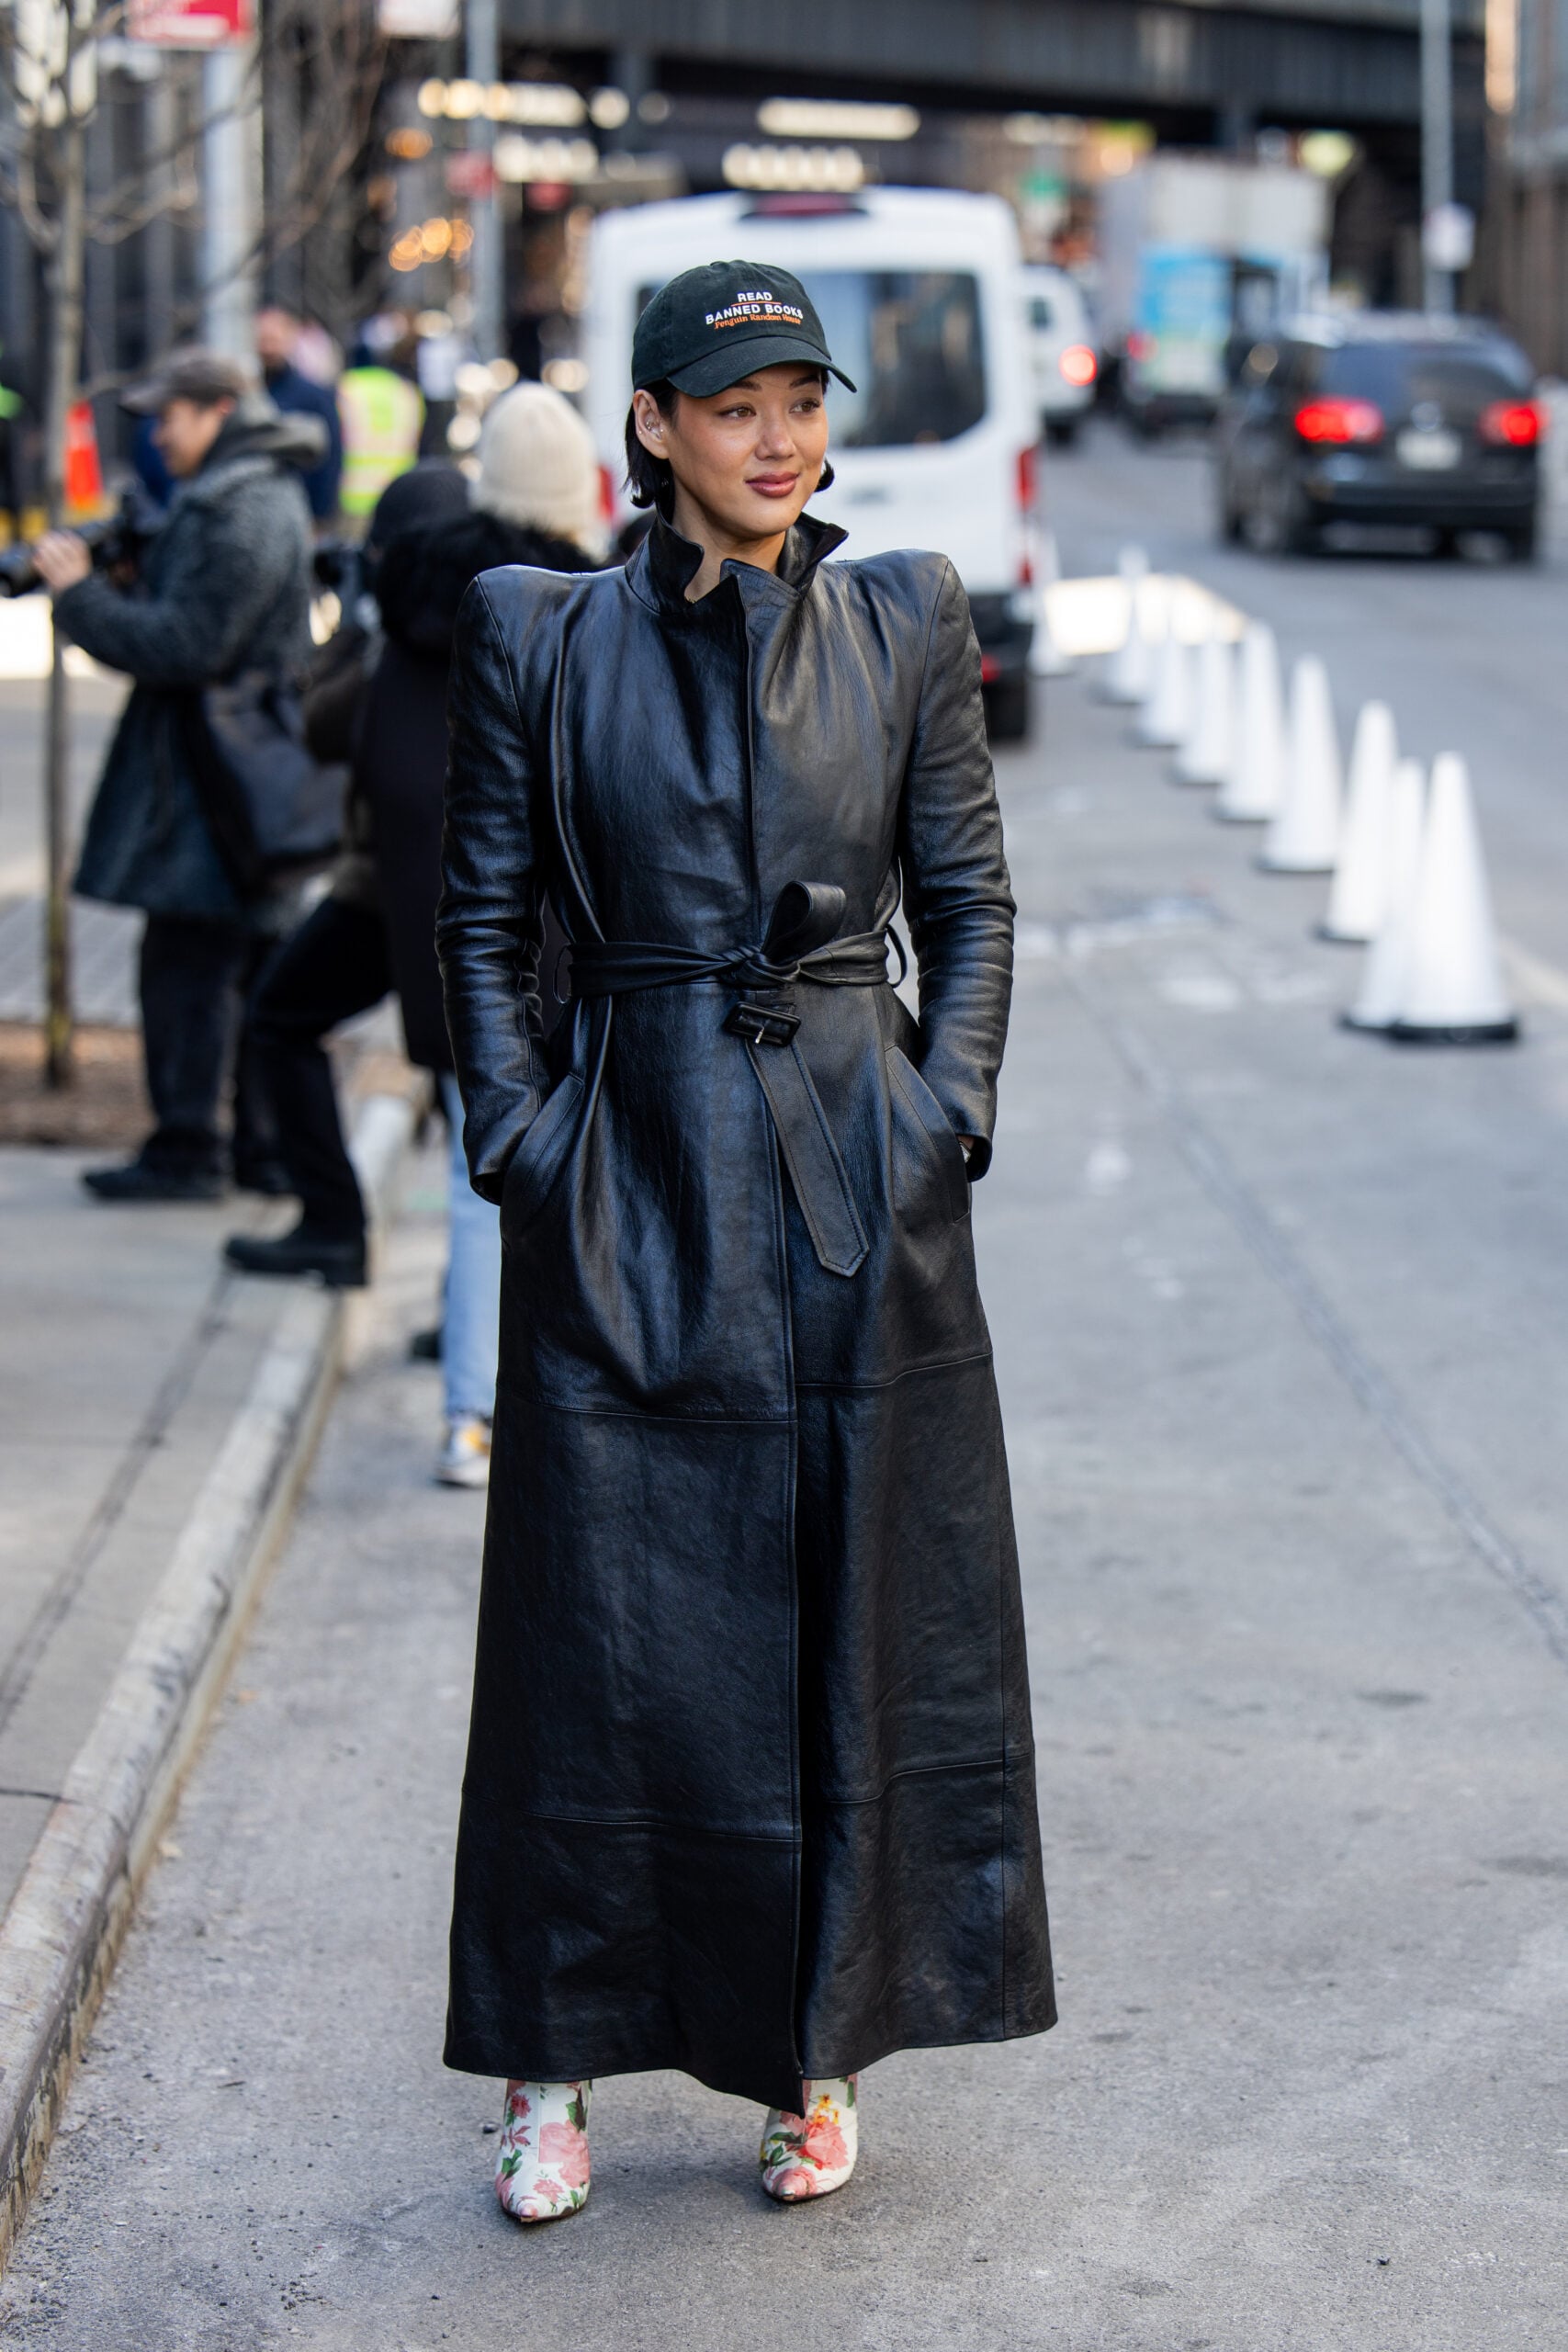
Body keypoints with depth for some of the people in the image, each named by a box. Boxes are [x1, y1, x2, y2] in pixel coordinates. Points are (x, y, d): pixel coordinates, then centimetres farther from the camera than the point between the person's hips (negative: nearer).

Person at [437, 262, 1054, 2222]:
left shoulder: (904, 625, 4)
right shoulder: (544, 640, 1)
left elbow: (971, 897, 8)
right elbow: (482, 914, 5)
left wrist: (947, 1109, -3)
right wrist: (517, 1131, -3)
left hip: (857, 1183, 1)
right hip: (632, 1179, -1)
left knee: (863, 1618, 5)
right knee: (605, 1627, 2)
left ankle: (819, 2054, 19)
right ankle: (559, 2061, 15)